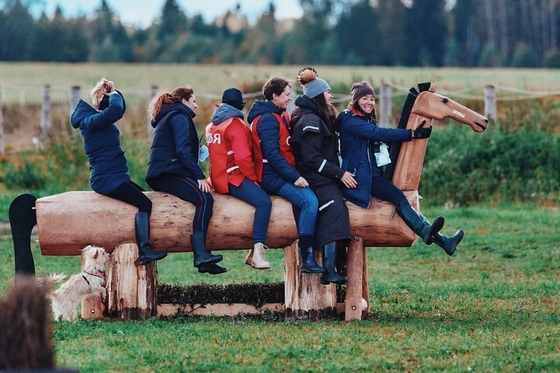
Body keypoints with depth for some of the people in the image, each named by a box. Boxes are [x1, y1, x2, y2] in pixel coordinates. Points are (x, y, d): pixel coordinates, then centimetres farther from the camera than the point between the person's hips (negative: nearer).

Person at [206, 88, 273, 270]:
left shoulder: (213, 124, 19)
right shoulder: (235, 124, -9)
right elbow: (243, 156, -20)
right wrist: (253, 176, -8)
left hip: (219, 177, 10)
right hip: (233, 178, -10)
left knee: (261, 198, 17)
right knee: (264, 201, -23)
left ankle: (254, 252, 8)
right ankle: (257, 253, -35)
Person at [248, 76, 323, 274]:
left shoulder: (281, 116, 19)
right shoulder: (267, 118, -11)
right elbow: (272, 154, -20)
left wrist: (296, 174, 6)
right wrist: (294, 177, -22)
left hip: (285, 174, 10)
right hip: (273, 176, -10)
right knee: (309, 200, -26)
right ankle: (307, 258, -27)